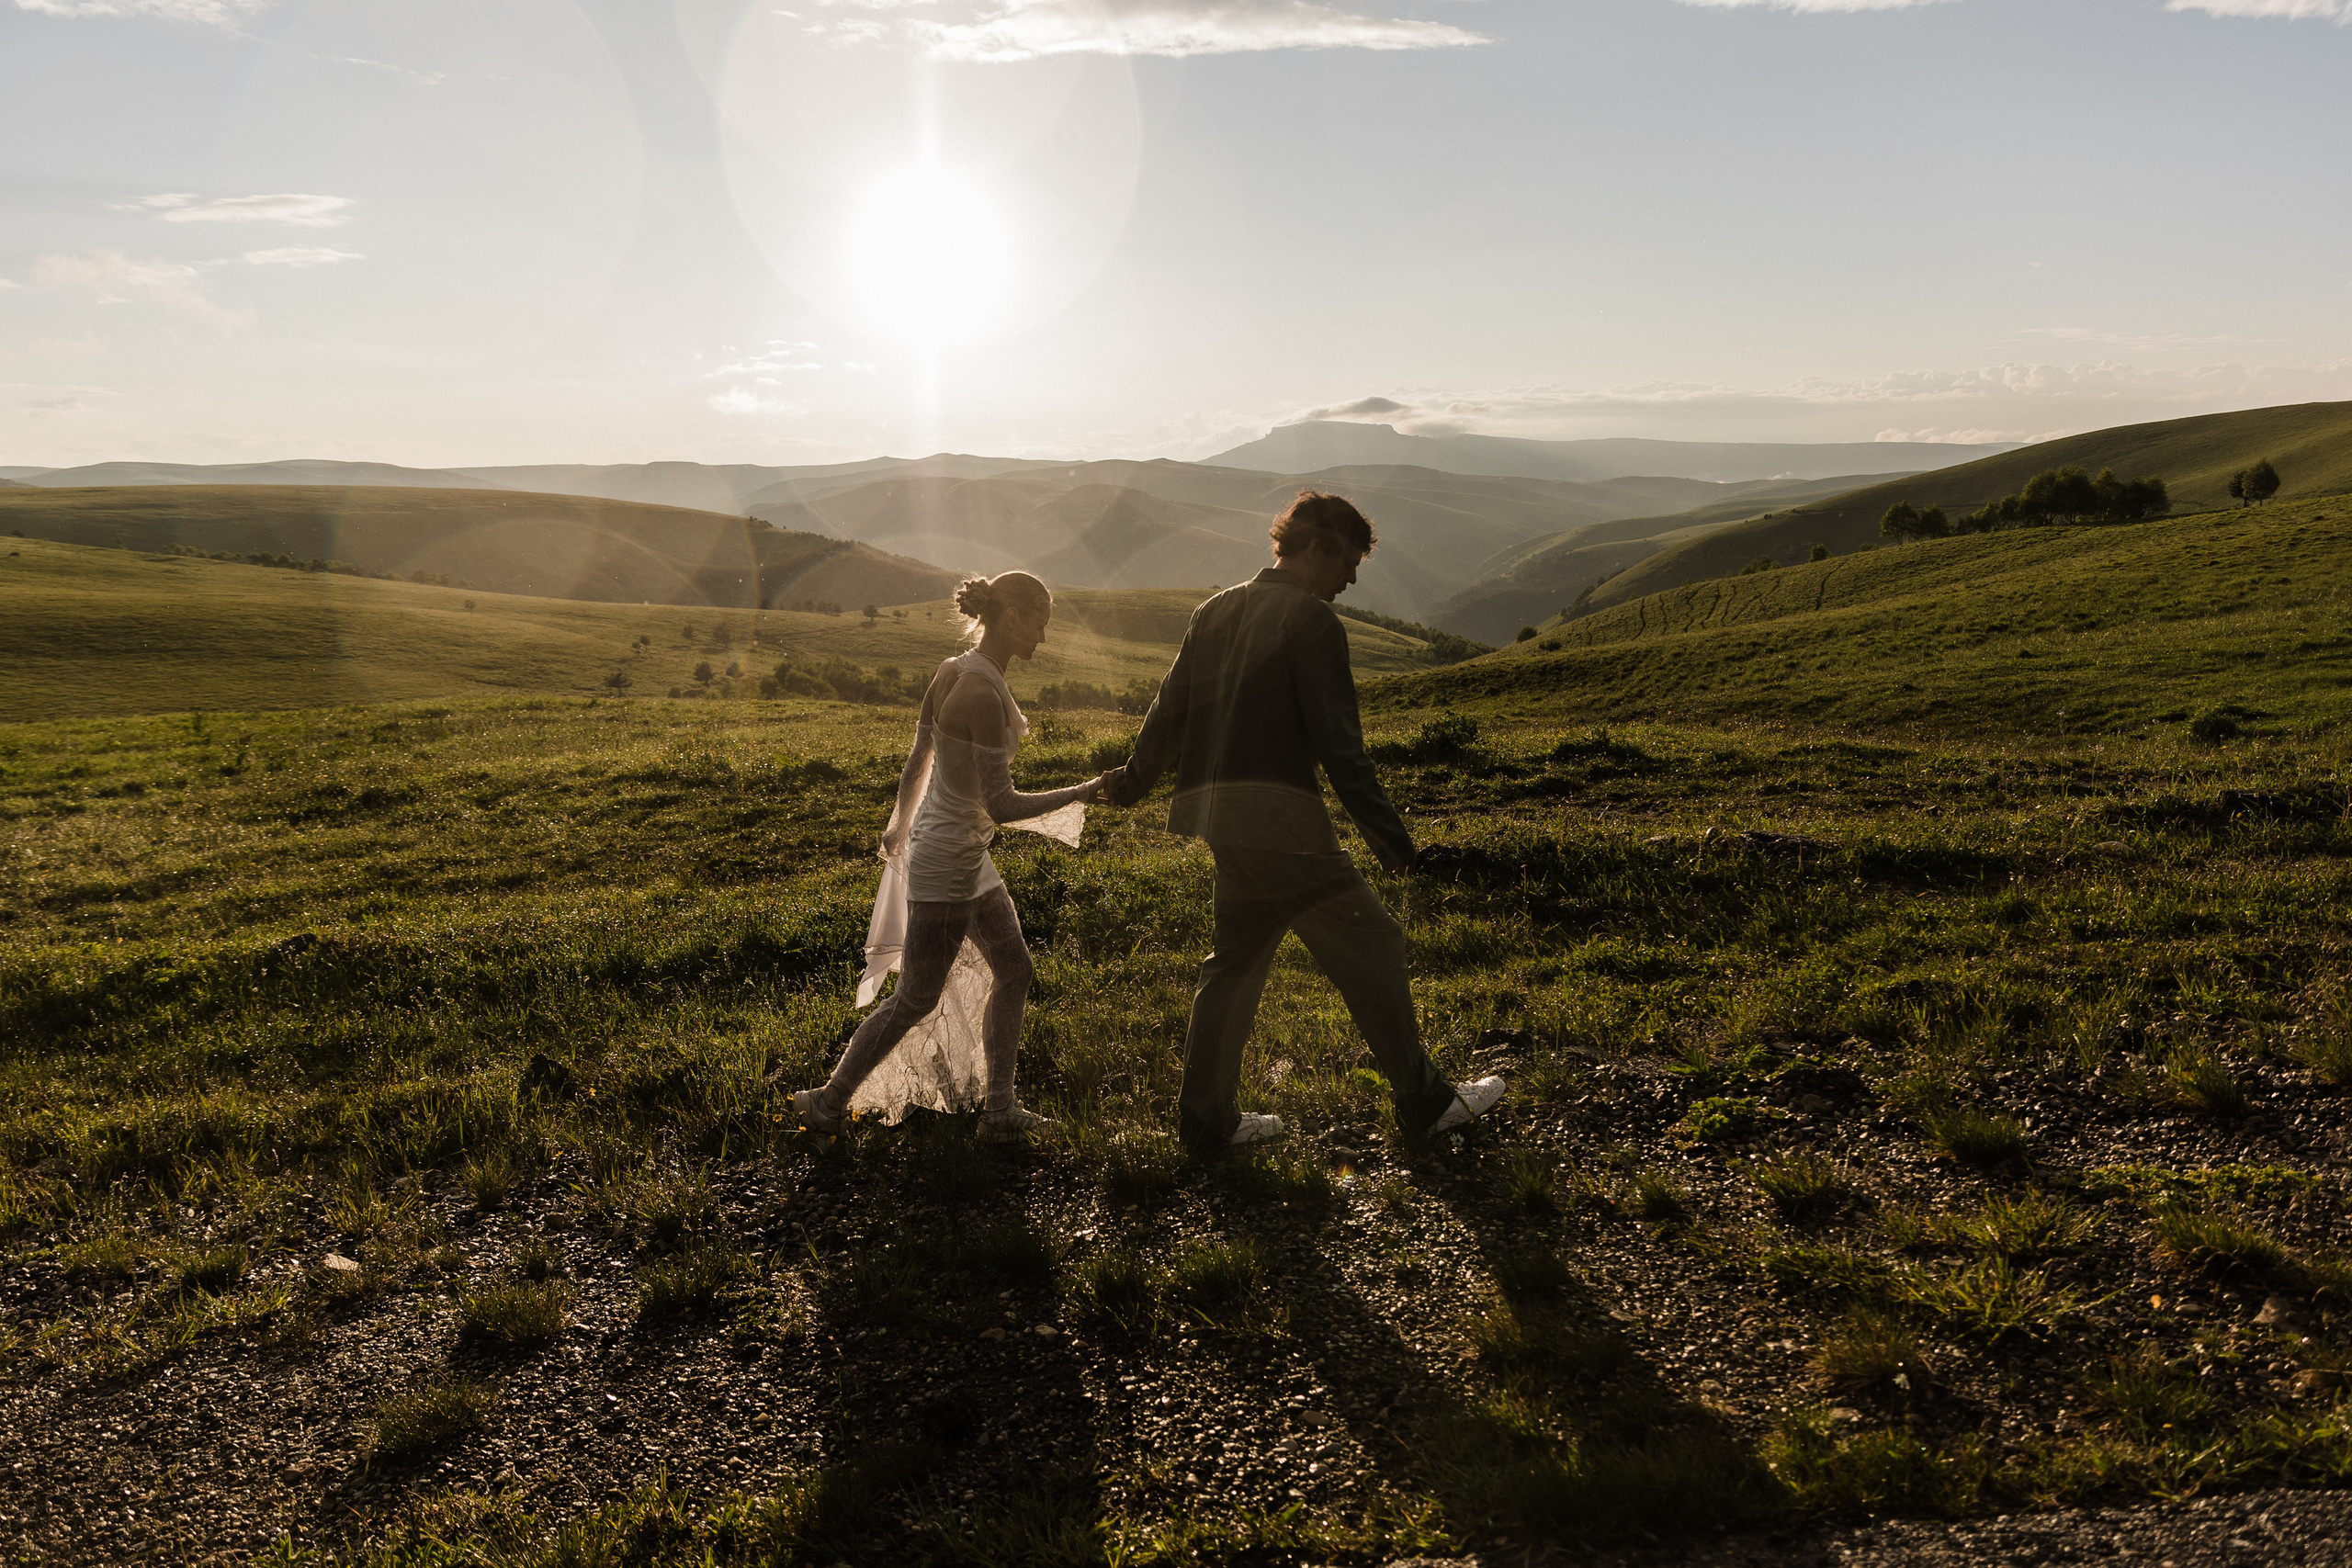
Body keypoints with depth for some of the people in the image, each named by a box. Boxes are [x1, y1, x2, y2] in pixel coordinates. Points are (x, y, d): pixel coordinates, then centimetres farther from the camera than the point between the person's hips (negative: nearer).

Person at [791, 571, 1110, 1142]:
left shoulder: (952, 672, 2)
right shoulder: (984, 696, -27)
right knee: (916, 1001, 6)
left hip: (968, 857, 10)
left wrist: (900, 827, 26)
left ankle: (1001, 1111, 24)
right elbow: (1000, 805, -26)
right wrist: (1082, 794, -18)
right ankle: (829, 1103, 23)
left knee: (1014, 971, 15)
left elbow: (916, 763, 12)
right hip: (947, 865, -10)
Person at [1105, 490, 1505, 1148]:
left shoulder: (1215, 611, 15)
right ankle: (1423, 1100, 12)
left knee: (1238, 954, 18)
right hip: (1278, 815, -8)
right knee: (1370, 944, 3)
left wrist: (1134, 780, 34)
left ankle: (1206, 1115, 22)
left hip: (1212, 814, 8)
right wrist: (1384, 829, -11)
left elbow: (1169, 708, 20)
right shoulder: (1312, 619, -7)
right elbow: (1338, 740, -13)